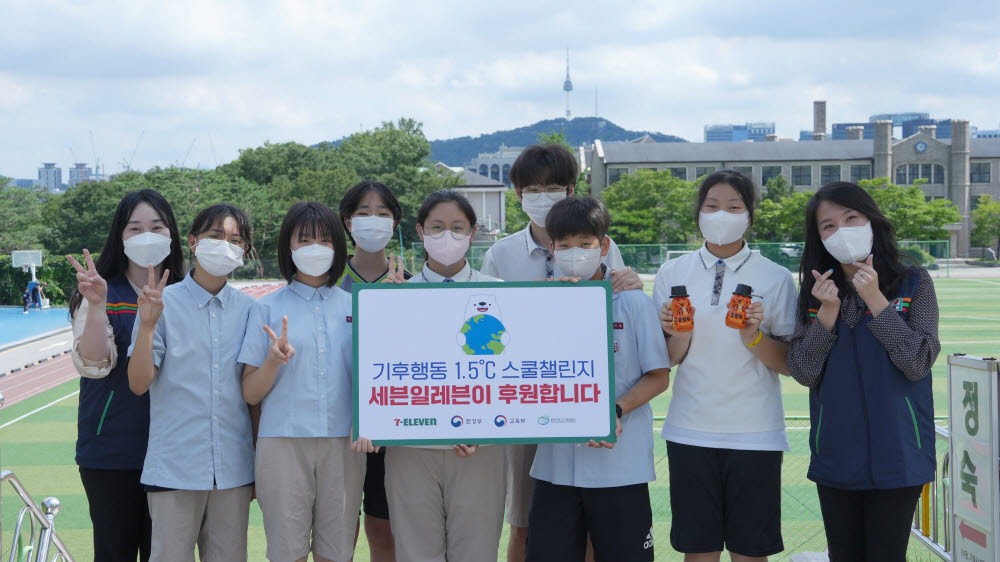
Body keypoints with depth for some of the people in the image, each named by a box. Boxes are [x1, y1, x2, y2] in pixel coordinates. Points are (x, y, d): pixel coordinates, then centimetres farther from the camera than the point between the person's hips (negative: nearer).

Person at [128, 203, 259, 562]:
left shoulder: (249, 309, 7)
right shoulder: (163, 303, -2)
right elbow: (138, 384, -6)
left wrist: (261, 464, 9)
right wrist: (147, 326, -19)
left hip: (234, 467, 3)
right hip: (175, 465, -3)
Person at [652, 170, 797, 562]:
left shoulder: (775, 278, 2)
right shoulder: (672, 274, 5)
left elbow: (788, 364, 1)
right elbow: (664, 362, 7)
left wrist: (755, 336, -17)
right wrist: (676, 337, -14)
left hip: (755, 433, -1)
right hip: (691, 430, 1)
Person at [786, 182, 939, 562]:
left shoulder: (914, 284, -3)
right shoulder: (815, 293, 4)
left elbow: (918, 363, -13)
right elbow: (804, 373, -2)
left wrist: (875, 299, -17)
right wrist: (828, 313, -14)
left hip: (895, 455, -3)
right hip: (835, 456, 3)